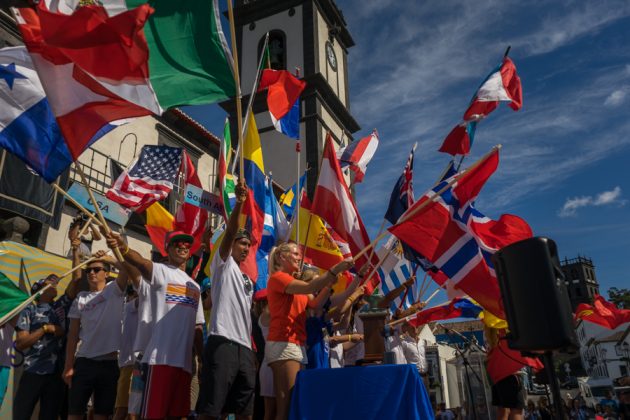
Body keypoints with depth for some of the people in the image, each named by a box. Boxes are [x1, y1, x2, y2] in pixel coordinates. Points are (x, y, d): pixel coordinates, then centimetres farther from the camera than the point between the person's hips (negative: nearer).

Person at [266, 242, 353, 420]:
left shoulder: (296, 284, 24)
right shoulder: (277, 277, -3)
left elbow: (315, 304, 11)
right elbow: (309, 288, -18)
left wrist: (329, 283, -1)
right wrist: (335, 269, -19)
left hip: (298, 345, 9)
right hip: (283, 344, -9)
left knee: (288, 404, 6)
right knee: (288, 405, -13)